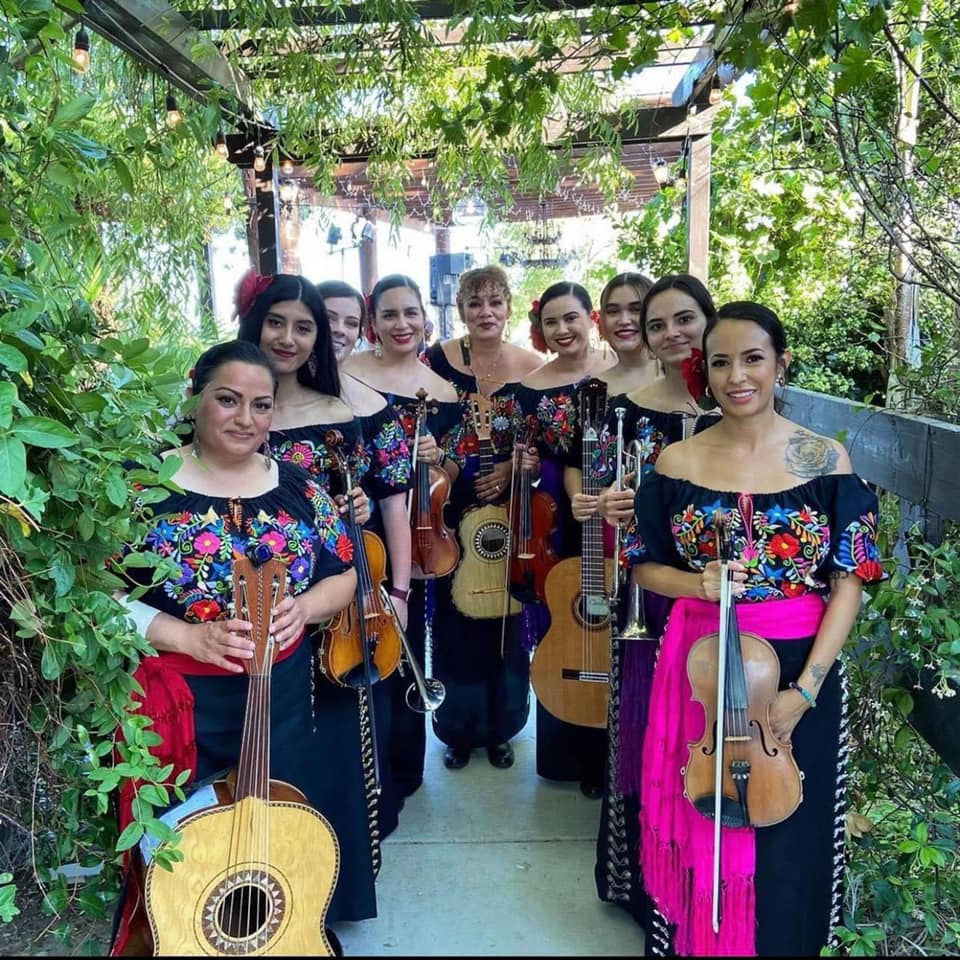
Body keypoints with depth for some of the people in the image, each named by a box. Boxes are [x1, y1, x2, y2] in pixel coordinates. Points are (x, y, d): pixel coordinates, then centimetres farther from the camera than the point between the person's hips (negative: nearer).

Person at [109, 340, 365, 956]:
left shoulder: (299, 487, 2)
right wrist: (190, 636, -21)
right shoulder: (145, 486, -8)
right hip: (183, 702, -3)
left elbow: (344, 575, 7)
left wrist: (303, 606, -14)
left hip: (285, 698, 3)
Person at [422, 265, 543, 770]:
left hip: (510, 511, 1)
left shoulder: (532, 366, 0)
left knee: (505, 620, 11)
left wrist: (512, 468, -10)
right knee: (455, 621, 7)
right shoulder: (437, 359, -4)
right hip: (452, 509, -1)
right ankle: (458, 729, 27)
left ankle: (500, 727, 31)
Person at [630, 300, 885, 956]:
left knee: (786, 838, 12)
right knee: (698, 826, 13)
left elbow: (849, 582, -5)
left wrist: (806, 690, -14)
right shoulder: (676, 463, -1)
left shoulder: (825, 459, -5)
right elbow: (647, 566, 6)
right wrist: (698, 584, -16)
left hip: (797, 665, -1)